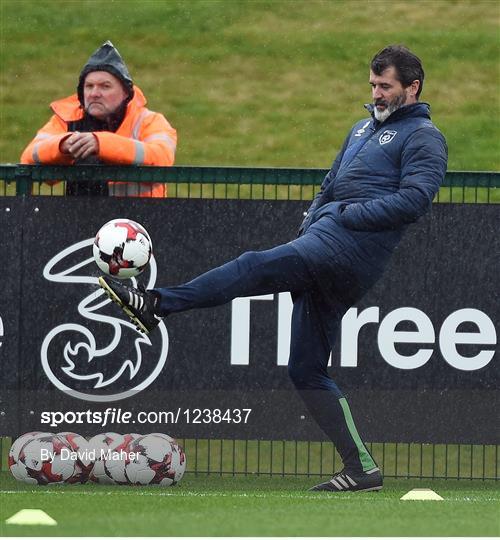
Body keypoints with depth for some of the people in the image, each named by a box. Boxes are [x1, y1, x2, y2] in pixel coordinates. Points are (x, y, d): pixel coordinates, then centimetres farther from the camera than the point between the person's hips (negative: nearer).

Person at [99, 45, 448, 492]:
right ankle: (361, 469, -1)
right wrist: (309, 225, 14)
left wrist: (349, 215, -13)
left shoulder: (424, 138, 3)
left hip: (353, 244, -10)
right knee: (306, 370, 3)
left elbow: (414, 198, -12)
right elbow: (331, 185, 33)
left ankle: (158, 304, -32)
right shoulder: (364, 128, 31)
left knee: (259, 267, -26)